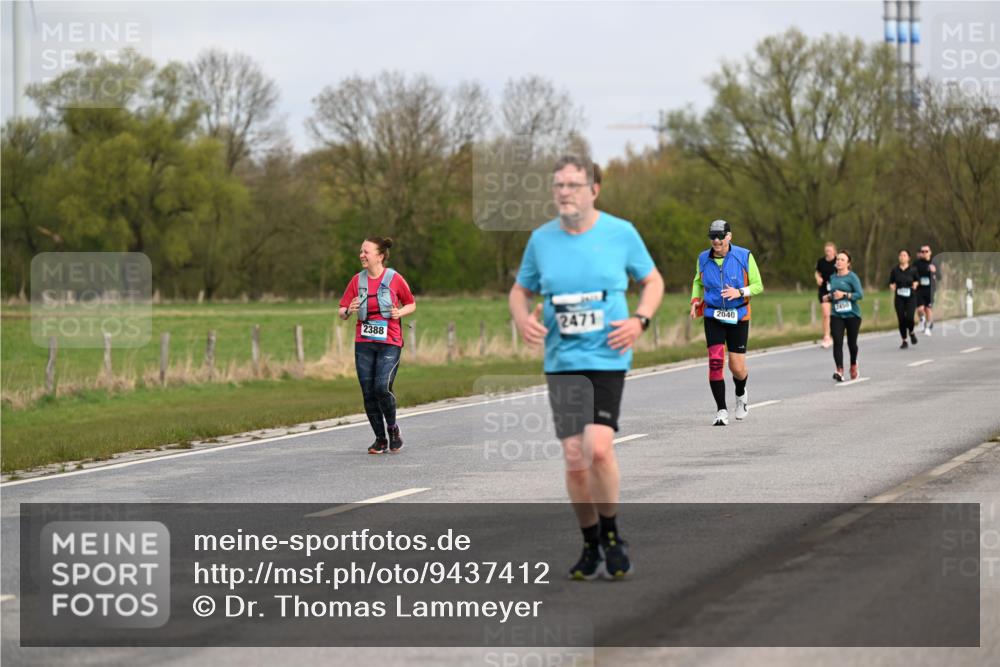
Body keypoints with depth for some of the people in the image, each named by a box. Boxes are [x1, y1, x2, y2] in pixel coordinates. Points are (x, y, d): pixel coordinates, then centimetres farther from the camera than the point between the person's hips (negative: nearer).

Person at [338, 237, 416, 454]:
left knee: (382, 387, -18)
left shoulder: (394, 279, -3)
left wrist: (400, 312, -11)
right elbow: (342, 312, 8)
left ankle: (393, 429, 8)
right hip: (364, 344, 4)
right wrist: (349, 311, -15)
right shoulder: (357, 280, 6)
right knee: (368, 392, 1)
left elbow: (411, 304, 10)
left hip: (389, 343, -4)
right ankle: (380, 439, 14)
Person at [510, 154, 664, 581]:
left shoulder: (620, 233, -1)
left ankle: (612, 535, 3)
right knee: (574, 458, -2)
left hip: (608, 357, -2)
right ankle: (591, 546, 16)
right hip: (562, 361, 2)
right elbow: (520, 291, 18)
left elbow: (652, 281, 11)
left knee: (599, 447, -18)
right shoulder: (541, 239, 4)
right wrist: (523, 320, -4)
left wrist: (640, 321, -7)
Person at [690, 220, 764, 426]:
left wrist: (740, 292, -20)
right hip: (713, 317, 1)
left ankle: (741, 394, 36)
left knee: (737, 366, 1)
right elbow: (698, 282, 20)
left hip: (738, 316, -1)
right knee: (715, 362, -14)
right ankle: (722, 411, -8)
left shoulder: (744, 257, -7)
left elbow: (758, 285, -1)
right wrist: (695, 300, 2)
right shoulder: (703, 259, 1)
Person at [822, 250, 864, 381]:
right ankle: (839, 371, -23)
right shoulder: (833, 277, 9)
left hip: (852, 315, -3)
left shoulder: (852, 277, -8)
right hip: (836, 315, 3)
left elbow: (860, 294, -15)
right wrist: (829, 298, 3)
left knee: (852, 342, 10)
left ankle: (854, 366, 37)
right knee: (837, 342, -14)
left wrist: (844, 295, -23)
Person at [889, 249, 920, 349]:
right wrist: (892, 286, -11)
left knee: (909, 318, -17)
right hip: (899, 298, 2)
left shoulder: (913, 269, 0)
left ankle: (911, 332, 16)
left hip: (911, 297, -2)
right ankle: (904, 341, 13)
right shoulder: (895, 270, 3)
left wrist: (916, 283, -9)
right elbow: (891, 282, 11)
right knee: (901, 319, 0)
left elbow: (918, 280, 12)